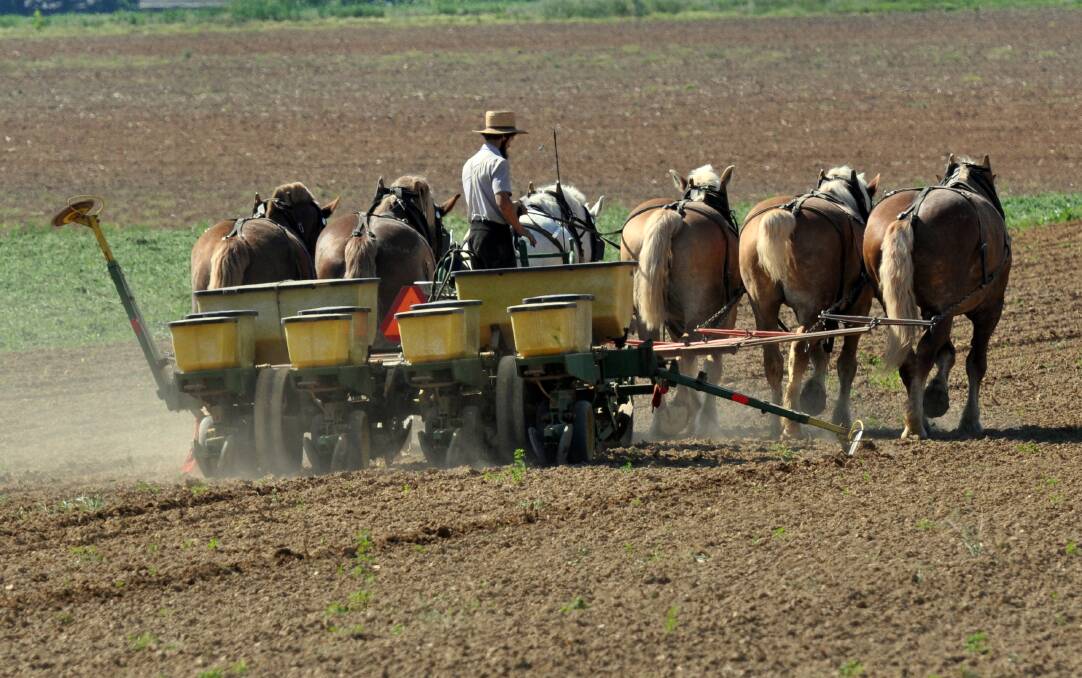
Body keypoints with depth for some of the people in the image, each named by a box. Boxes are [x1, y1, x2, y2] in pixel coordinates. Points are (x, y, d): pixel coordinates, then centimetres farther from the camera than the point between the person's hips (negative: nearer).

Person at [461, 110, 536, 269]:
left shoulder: (469, 163, 15)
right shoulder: (498, 162, -13)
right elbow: (502, 201, -23)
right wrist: (519, 228, -12)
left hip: (474, 232, 9)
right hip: (495, 232, -9)